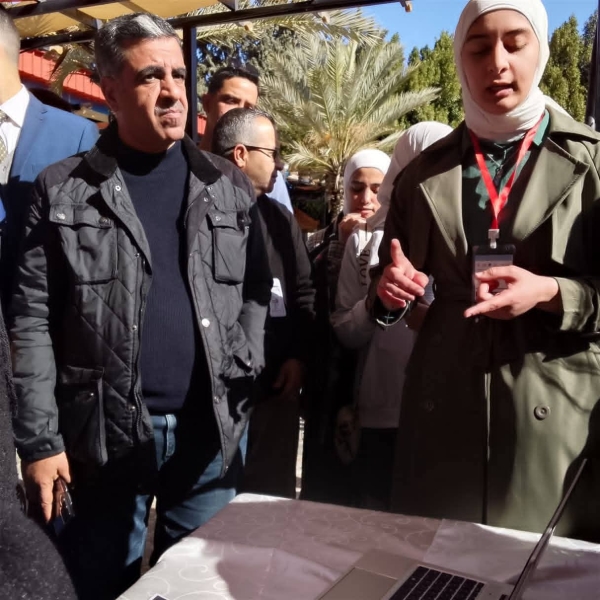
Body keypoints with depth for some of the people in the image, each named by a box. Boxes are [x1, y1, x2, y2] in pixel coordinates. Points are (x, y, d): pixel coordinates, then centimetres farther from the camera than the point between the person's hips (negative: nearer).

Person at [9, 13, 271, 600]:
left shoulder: (229, 187, 6)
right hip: (103, 436, -1)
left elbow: (256, 290, 10)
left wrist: (241, 370, -1)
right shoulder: (62, 191, -2)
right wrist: (39, 440, -7)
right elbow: (32, 320, -4)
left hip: (210, 431, 2)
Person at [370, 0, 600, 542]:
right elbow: (389, 277, 14)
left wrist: (551, 293, -18)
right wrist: (389, 290, -8)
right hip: (443, 410, 2)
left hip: (555, 416, -2)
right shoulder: (424, 172, 9)